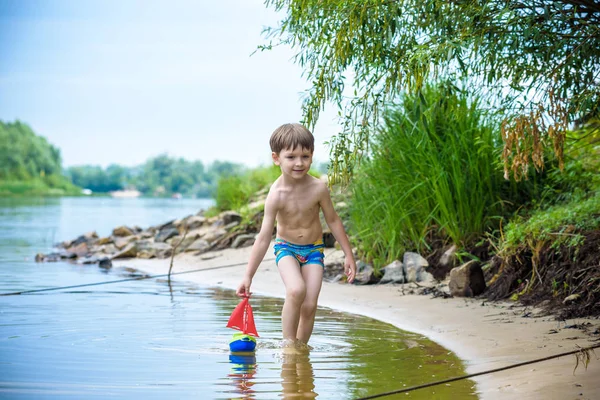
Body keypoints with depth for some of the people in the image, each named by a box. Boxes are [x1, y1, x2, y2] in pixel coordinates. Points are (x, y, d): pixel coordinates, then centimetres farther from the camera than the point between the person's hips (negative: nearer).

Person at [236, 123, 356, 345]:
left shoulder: (318, 188, -16)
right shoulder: (276, 195, -21)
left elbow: (333, 220, 0)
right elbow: (263, 238, -18)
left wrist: (348, 254, 5)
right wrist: (248, 276, -19)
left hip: (313, 250, 2)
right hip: (286, 247, -2)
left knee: (309, 305, -9)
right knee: (296, 290, -28)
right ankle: (288, 343, -13)